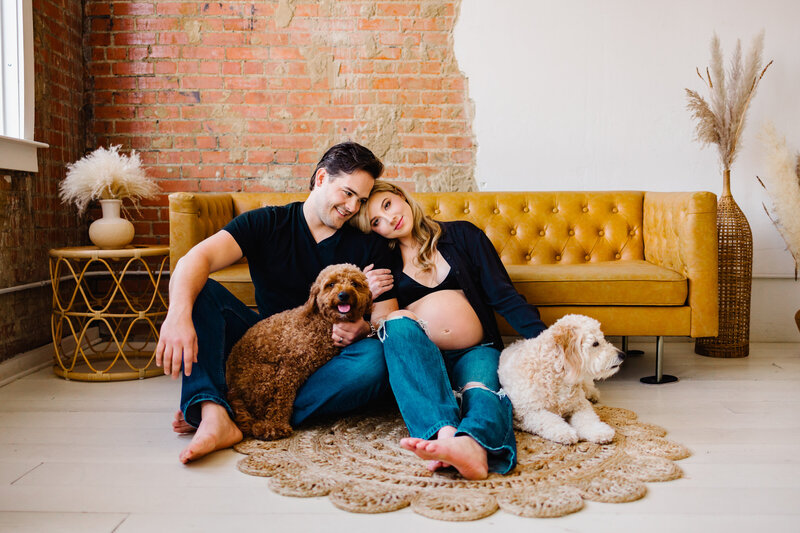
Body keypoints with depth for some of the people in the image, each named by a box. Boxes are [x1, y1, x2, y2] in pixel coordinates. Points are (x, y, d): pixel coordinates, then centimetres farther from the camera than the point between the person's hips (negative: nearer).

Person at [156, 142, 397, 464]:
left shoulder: (370, 246, 2)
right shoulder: (267, 224, -2)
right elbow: (197, 259, -18)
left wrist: (363, 327, -26)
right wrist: (178, 315, -39)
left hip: (326, 366, 0)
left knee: (375, 358, -33)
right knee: (196, 288, -17)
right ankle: (214, 416, -37)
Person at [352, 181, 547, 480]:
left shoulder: (462, 235, 11)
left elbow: (504, 296, 4)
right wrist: (367, 297, -6)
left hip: (474, 352, 0)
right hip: (417, 361, 0)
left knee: (480, 390, -33)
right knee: (399, 322, -31)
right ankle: (444, 431, -51)